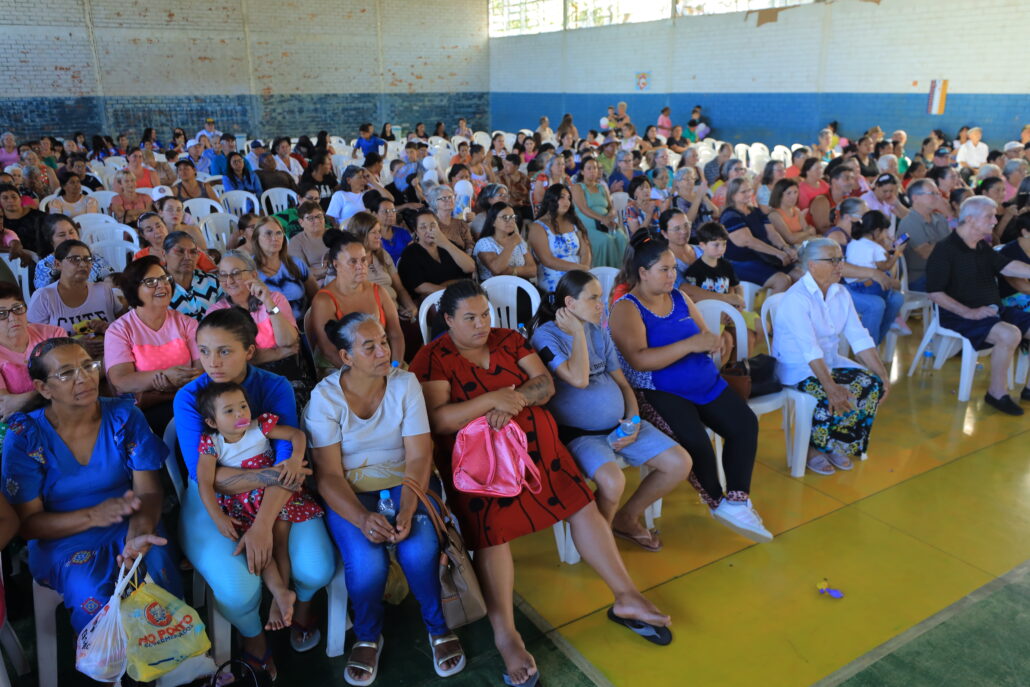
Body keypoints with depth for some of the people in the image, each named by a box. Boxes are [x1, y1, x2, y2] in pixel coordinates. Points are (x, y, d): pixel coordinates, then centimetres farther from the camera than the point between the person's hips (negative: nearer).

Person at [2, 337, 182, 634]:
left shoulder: (124, 416, -4)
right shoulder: (24, 437, -7)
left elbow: (149, 490, -8)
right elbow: (27, 523, -6)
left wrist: (140, 531, -31)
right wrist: (93, 516, -25)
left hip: (127, 529, 1)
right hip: (65, 540, -1)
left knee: (160, 577, -28)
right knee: (96, 603, -29)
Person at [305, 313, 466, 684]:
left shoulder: (405, 383, -5)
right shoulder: (325, 397, -9)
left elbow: (419, 456, -9)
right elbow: (328, 475, -12)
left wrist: (407, 510, -25)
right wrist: (362, 519, -29)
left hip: (405, 483, 1)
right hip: (350, 493, -1)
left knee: (419, 551, -28)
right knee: (367, 564, -28)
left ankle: (438, 628, 2)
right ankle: (367, 637, 6)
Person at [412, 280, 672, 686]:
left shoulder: (509, 340, 11)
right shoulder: (432, 359, -3)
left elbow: (546, 384, 3)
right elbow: (436, 420, -15)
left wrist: (512, 402, -17)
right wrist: (491, 399, -23)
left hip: (534, 442, 5)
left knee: (582, 504, -8)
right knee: (491, 527, -27)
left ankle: (627, 599, 1)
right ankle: (505, 635, -23)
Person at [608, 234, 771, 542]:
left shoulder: (680, 298, 13)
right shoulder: (626, 308, -8)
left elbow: (704, 335, 16)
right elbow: (639, 359, -22)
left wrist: (711, 342, -8)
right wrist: (690, 344, -26)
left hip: (705, 382, 7)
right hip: (659, 392, -7)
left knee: (746, 424, -15)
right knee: (696, 440, -28)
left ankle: (737, 502, -6)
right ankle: (718, 503, -1)